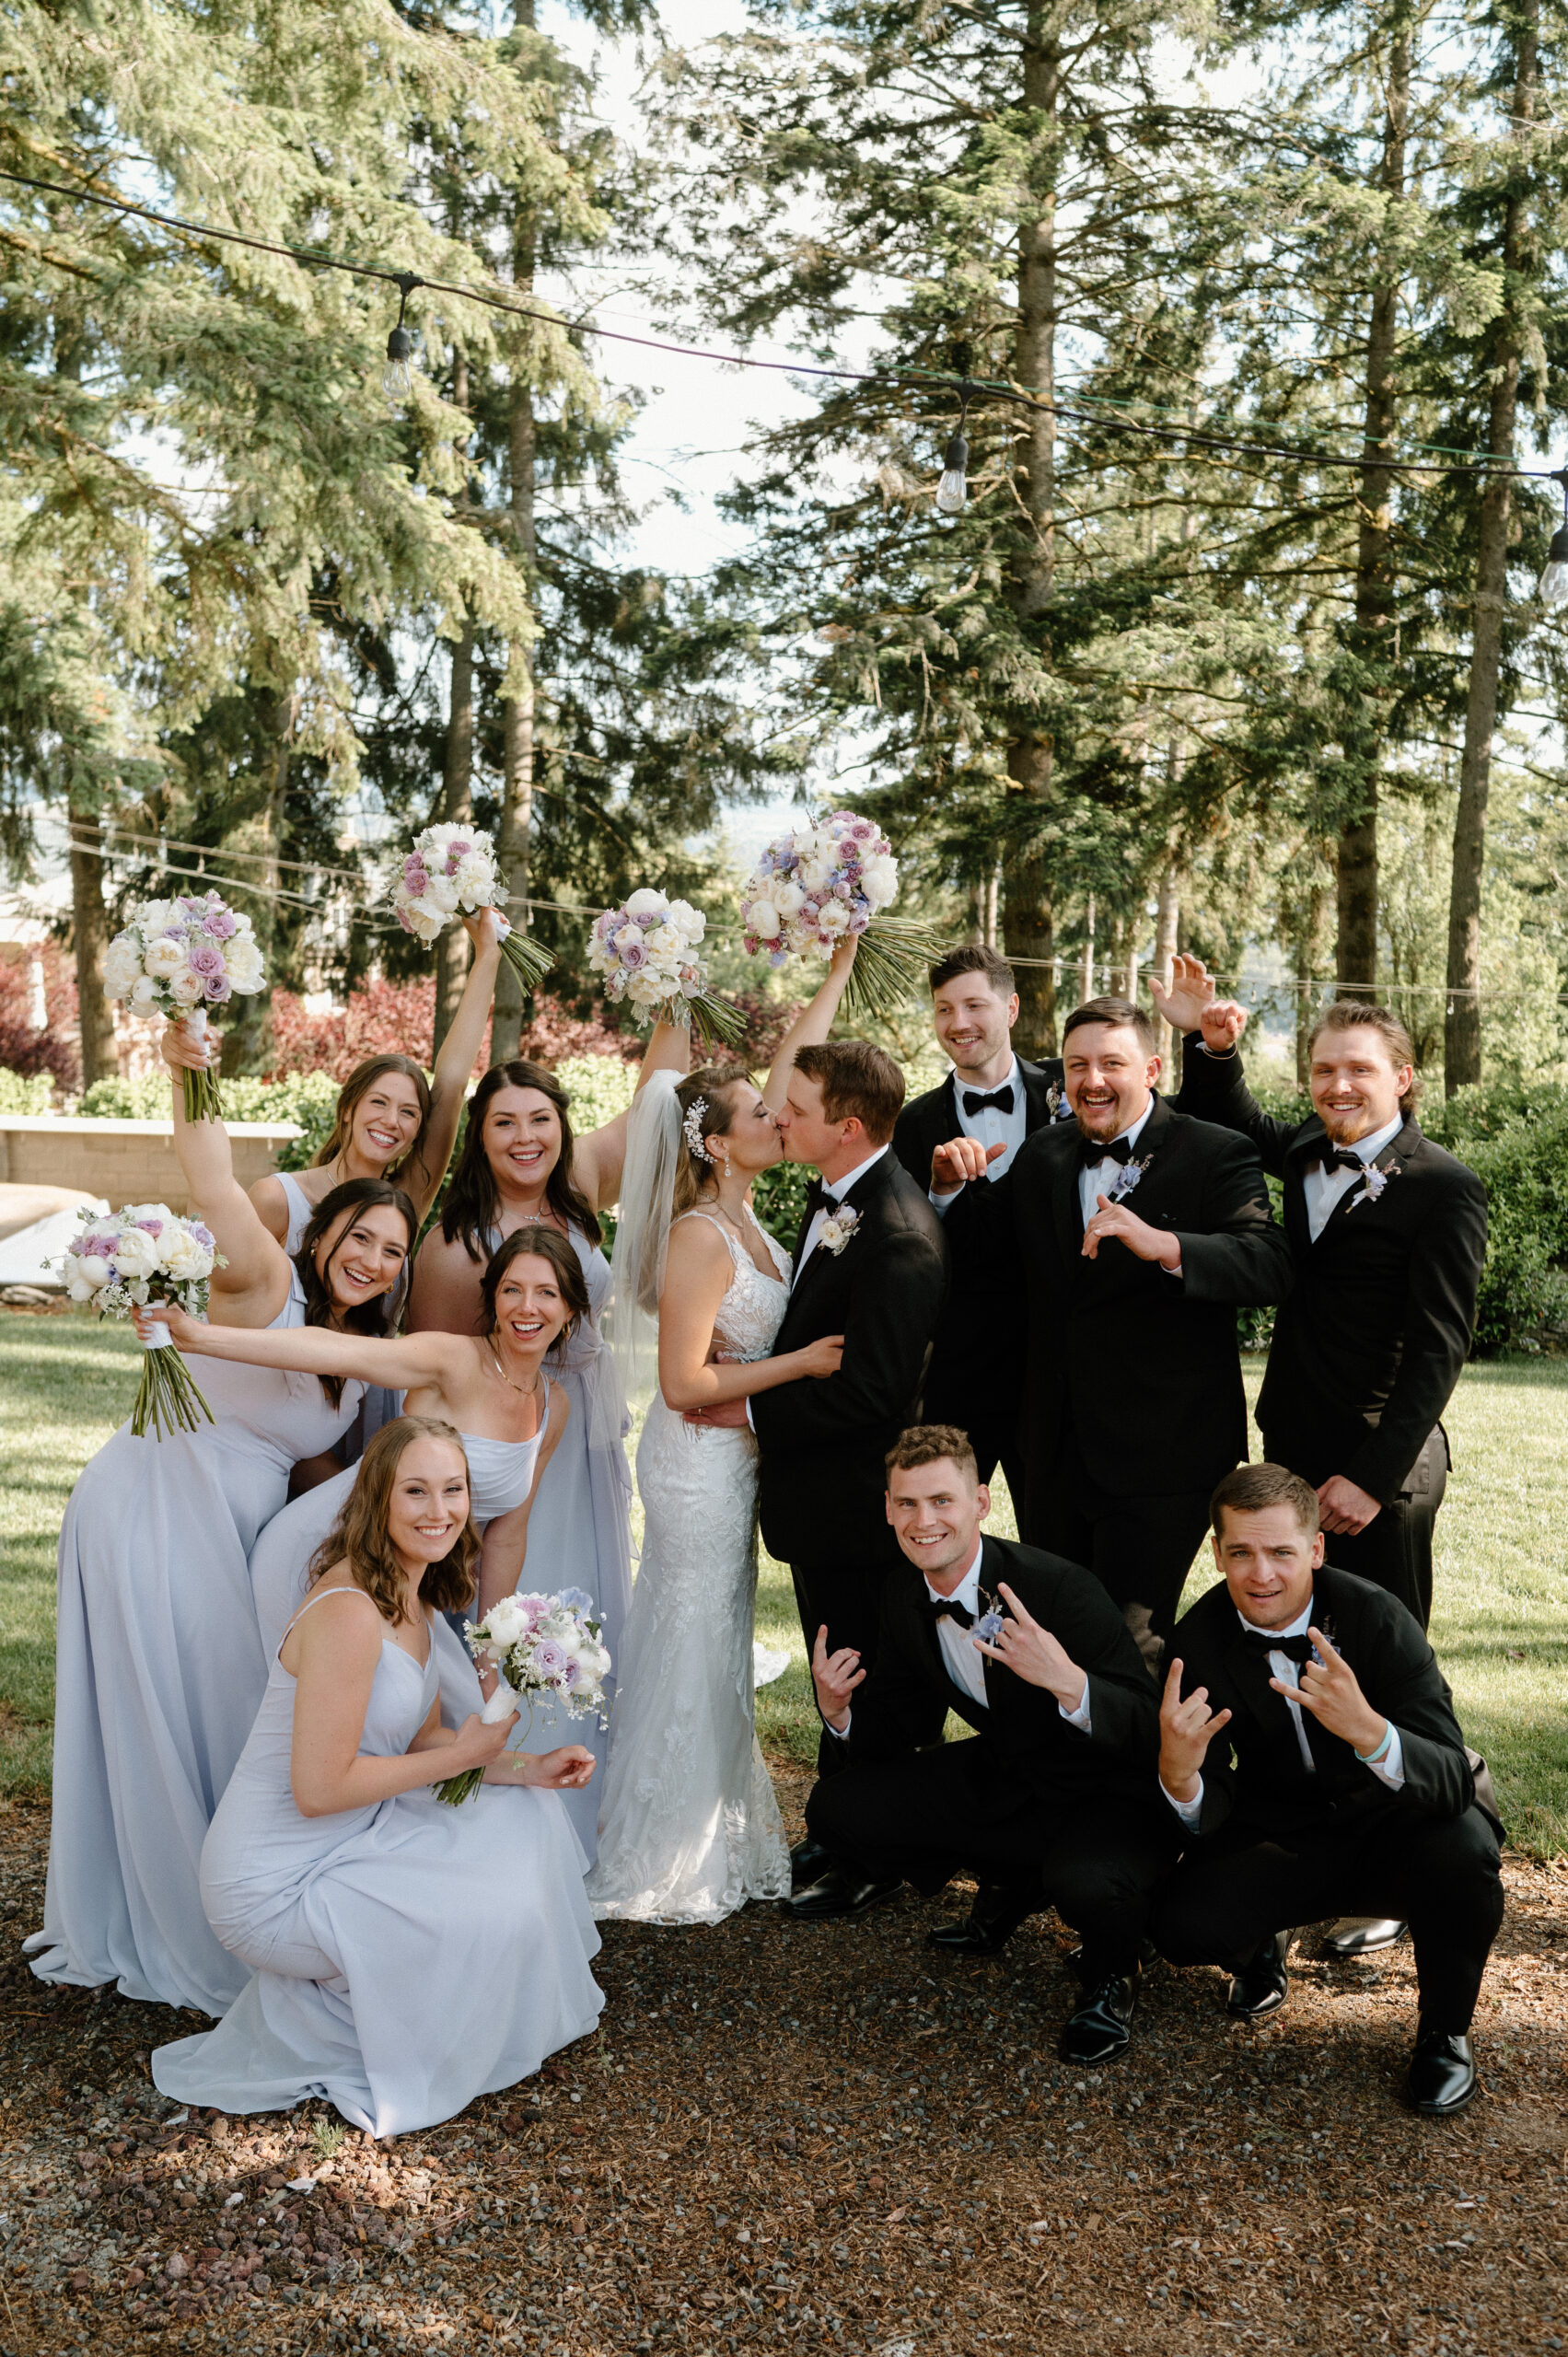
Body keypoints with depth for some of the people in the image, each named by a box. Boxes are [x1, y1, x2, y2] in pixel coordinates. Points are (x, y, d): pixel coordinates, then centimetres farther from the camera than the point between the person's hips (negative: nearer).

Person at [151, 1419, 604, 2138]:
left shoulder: (414, 1599, 5)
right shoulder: (349, 1612, -26)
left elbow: (421, 1740, 10)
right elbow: (320, 1787, -27)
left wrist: (524, 1767, -6)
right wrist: (463, 1755, -18)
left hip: (357, 1834, 9)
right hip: (278, 1883, -9)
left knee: (529, 1813, 8)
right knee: (502, 1914, -15)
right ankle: (312, 2030, 7)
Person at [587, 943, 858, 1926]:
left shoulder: (739, 1207, 2)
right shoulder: (700, 1237, -22)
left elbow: (791, 1065, 9)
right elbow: (686, 1381, -23)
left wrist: (838, 976, 11)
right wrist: (803, 1362, -18)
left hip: (733, 1455, 9)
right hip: (698, 1462, -9)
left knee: (720, 1644, 18)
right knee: (692, 1648, 3)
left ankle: (711, 1837, 33)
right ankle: (661, 1864, 17)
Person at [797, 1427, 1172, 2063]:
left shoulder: (1061, 1588, -27)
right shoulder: (904, 1597, -6)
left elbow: (1150, 1731, -29)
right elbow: (902, 1735, 4)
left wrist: (1070, 1683, -47)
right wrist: (840, 1714, -18)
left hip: (1109, 1799, -7)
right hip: (1000, 1782, 7)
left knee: (1082, 1881, -39)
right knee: (835, 1812, -3)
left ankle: (1111, 1971, 0)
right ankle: (1011, 1883, 17)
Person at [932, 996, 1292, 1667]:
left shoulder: (1216, 1156, -8)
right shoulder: (1042, 1156, 11)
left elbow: (1270, 1264, -22)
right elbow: (1000, 1248, 25)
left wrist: (1161, 1245, -38)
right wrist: (952, 1184, 4)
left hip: (1161, 1454, -6)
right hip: (1058, 1453, 6)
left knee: (1132, 1642, -2)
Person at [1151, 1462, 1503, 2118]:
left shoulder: (1376, 1616, -25)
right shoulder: (1200, 1639, -16)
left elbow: (1452, 1780, -31)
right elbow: (1210, 1812, -15)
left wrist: (1368, 1730, -52)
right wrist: (1178, 1775, -41)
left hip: (1395, 1823, -1)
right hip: (1281, 1835, 2)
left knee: (1460, 1853, -34)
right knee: (1183, 1925, -23)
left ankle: (1444, 2031, -3)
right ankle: (1261, 1951, 17)